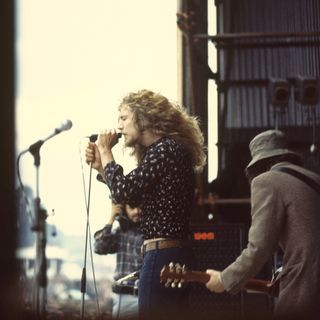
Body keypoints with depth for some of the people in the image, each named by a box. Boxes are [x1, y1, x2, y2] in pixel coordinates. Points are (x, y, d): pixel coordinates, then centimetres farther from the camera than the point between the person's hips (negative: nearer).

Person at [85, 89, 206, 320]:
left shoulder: (165, 149, -11)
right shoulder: (168, 149, 19)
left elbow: (122, 191, -18)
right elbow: (132, 198, 22)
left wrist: (106, 151, -4)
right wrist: (100, 166, 14)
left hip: (163, 255, -10)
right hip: (175, 255, 10)